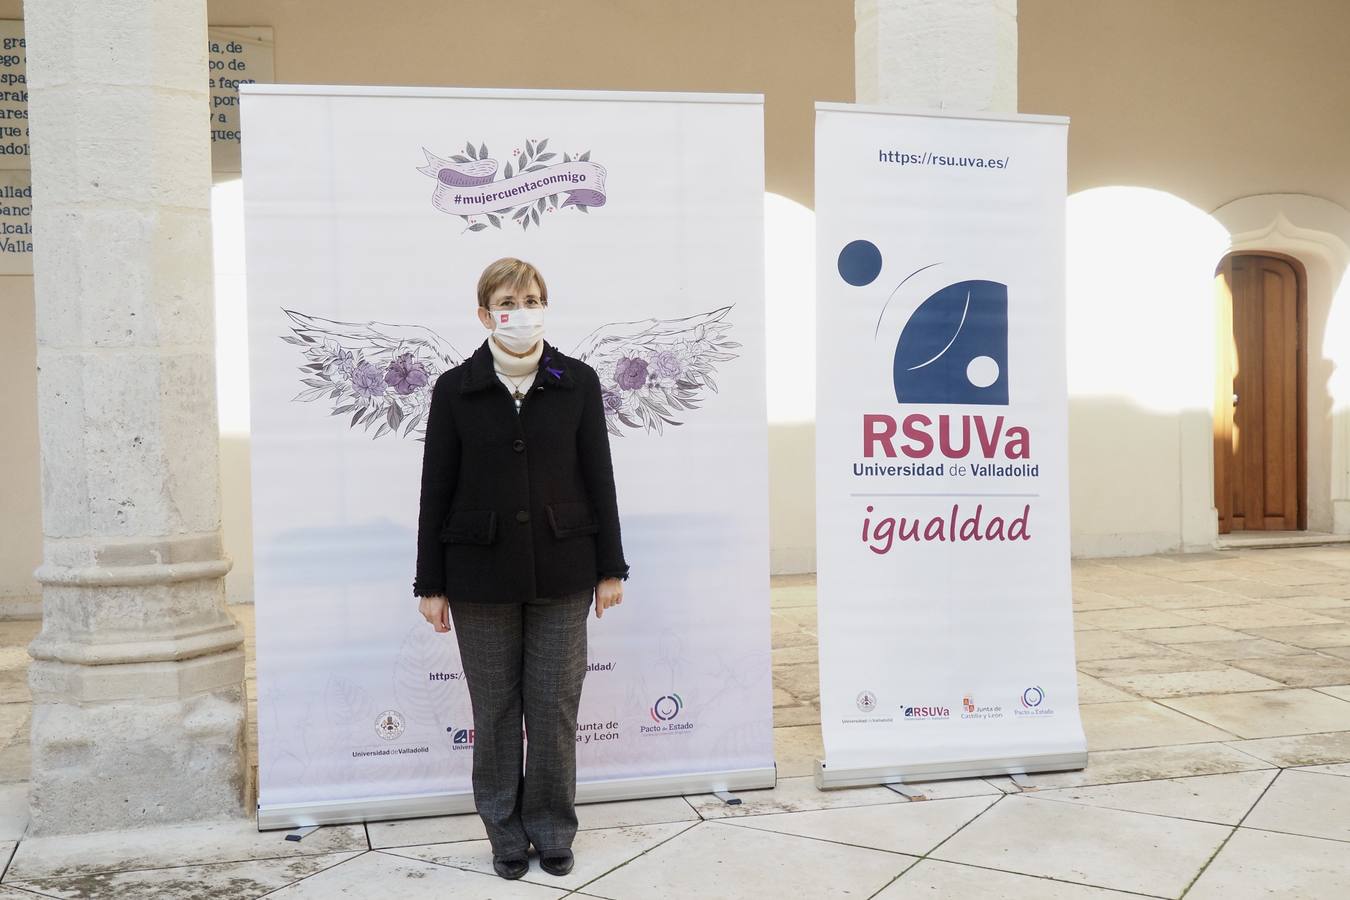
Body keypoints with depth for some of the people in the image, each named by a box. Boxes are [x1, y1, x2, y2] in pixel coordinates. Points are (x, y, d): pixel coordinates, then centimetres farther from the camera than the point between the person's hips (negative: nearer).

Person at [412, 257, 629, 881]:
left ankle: (553, 830, 22)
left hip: (562, 571, 0)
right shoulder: (455, 389, -1)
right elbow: (435, 490, 1)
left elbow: (598, 477, 3)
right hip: (482, 573, 0)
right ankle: (506, 832, 24)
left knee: (555, 705, 6)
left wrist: (610, 568, 2)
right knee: (495, 708, 8)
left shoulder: (577, 381, 1)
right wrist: (430, 584, -1)